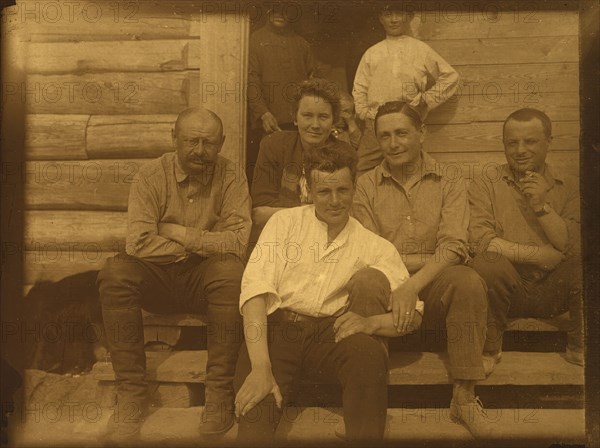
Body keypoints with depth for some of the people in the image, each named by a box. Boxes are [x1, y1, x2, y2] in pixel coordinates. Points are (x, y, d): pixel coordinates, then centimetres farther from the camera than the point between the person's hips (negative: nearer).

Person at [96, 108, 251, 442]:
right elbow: (138, 243, -17)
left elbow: (237, 243, -17)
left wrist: (178, 232, -15)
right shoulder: (152, 175, -4)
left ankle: (220, 392, -21)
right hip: (158, 277, 1)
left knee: (231, 271, -33)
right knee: (115, 272, -27)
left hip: (206, 278, -1)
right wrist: (204, 245, -13)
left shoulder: (231, 178, -4)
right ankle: (132, 392, -18)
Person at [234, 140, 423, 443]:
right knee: (254, 426, -31)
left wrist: (371, 322, -17)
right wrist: (261, 367, -18)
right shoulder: (285, 222, 8)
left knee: (369, 351, -30)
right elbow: (255, 290, -5)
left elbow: (412, 313, 7)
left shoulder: (374, 246, 12)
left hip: (332, 333, 3)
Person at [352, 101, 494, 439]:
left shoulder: (449, 185, 8)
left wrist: (413, 284, -23)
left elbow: (454, 247, -7)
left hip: (432, 289, 0)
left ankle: (465, 397, -17)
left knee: (469, 282, -31)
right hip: (385, 288, 0)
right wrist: (429, 259, -9)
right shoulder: (366, 186, 9)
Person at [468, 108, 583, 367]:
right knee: (488, 262, -33)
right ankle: (489, 349, -8)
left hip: (554, 292, 2)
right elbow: (481, 243, -14)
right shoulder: (486, 184, 1)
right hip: (507, 291, -2)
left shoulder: (569, 188, 8)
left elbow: (576, 245, -5)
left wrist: (542, 206, -14)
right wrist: (543, 255, -12)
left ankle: (579, 348, -1)